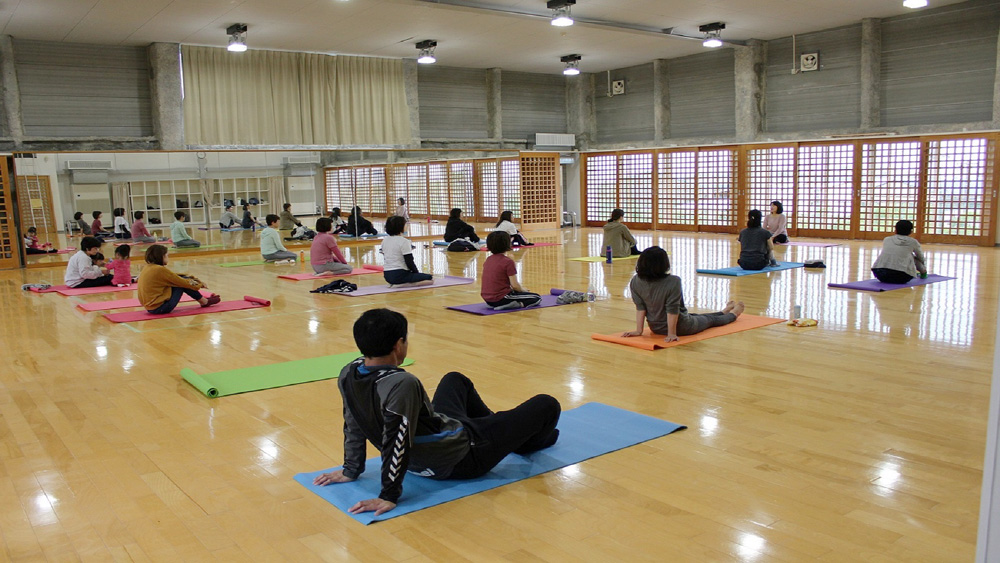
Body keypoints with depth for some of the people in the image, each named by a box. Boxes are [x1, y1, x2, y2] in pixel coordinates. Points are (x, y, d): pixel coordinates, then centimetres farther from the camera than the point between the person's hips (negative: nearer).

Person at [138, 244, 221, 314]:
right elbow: (182, 282, -8)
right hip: (160, 308, -9)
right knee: (182, 284, -3)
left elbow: (174, 277, 14)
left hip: (150, 307, 9)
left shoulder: (148, 268, 9)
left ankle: (203, 299, 18)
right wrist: (200, 285, 7)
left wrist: (191, 279, 10)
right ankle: (204, 301, 11)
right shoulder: (160, 269, -17)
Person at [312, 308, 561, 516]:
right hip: (460, 458, -8)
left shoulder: (347, 375, -11)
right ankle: (524, 441, 40)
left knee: (456, 381, 33)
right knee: (547, 405, 4)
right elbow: (396, 445, -35)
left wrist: (351, 469, 12)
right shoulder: (402, 384, -37)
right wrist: (389, 496, -27)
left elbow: (353, 427, 1)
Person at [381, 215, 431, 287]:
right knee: (431, 279, -4)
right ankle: (406, 283, -15)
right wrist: (416, 272, 5)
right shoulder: (403, 241, -14)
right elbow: (409, 262, -14)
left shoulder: (385, 241, 9)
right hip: (399, 275, -8)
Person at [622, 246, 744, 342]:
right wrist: (672, 333, -19)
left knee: (695, 316, 32)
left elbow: (640, 307, -10)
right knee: (710, 320, 26)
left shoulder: (635, 282, -13)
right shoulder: (673, 281, -28)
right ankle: (733, 314, 56)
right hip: (680, 328, -6)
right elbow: (672, 309, -25)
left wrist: (639, 330, -7)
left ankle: (724, 311, 58)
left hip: (655, 328, 6)